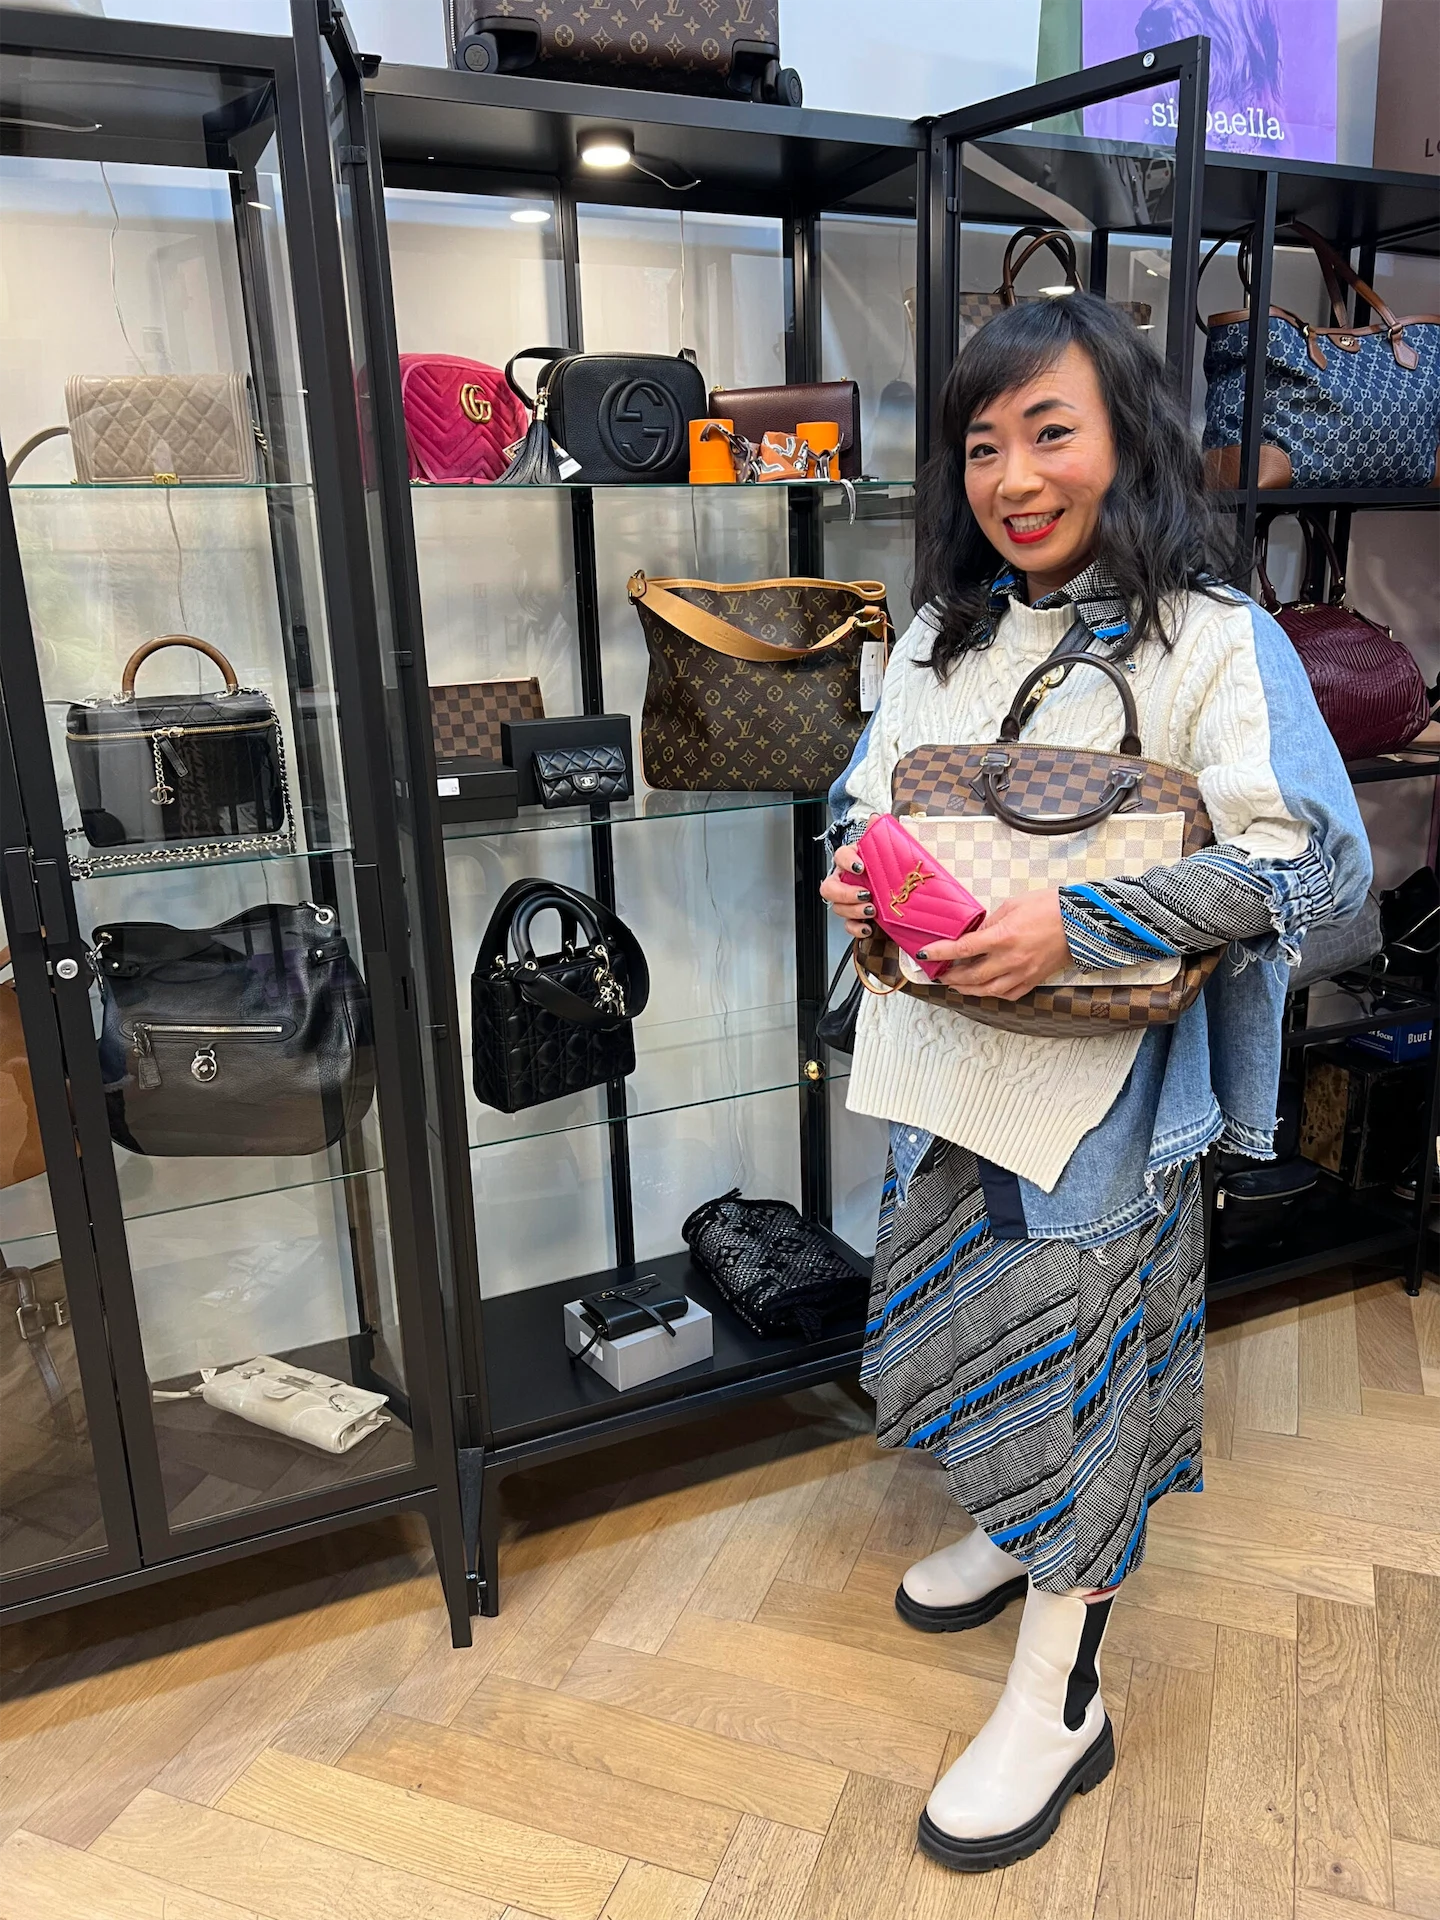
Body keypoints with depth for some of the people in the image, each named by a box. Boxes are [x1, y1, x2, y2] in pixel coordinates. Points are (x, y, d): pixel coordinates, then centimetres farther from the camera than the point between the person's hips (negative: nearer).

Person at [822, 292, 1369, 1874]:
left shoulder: (1216, 642, -10)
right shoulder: (943, 634, 9)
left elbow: (1314, 862, -17)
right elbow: (864, 789, 16)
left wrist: (1080, 928, -28)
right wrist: (855, 870, -8)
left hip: (1101, 1078, -6)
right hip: (944, 1054, 6)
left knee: (1079, 1353, 5)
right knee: (963, 1312, 20)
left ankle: (1060, 1700, 25)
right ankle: (1013, 1527, 49)